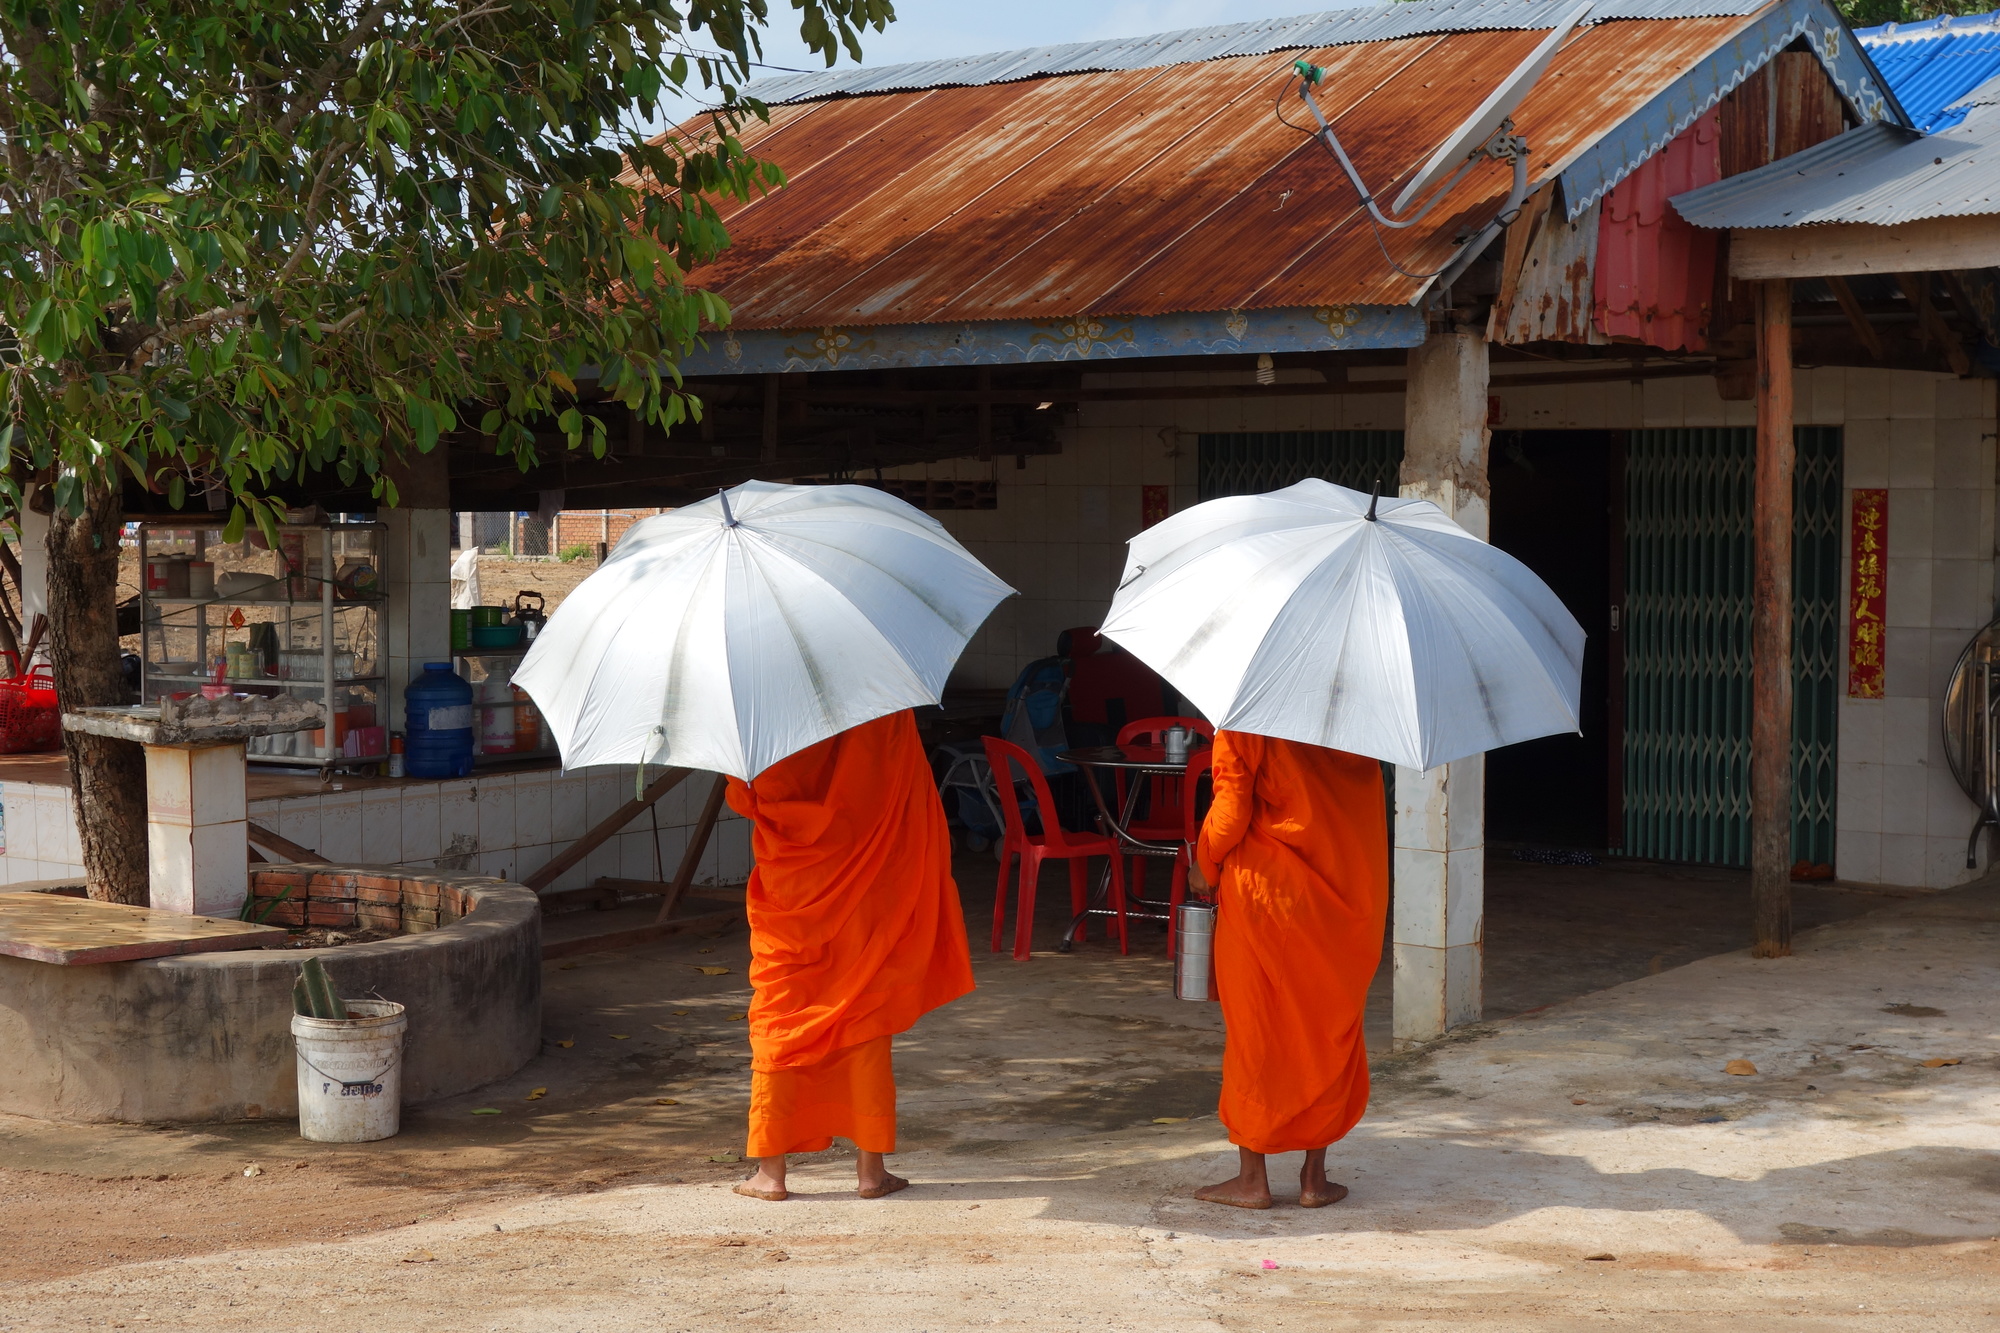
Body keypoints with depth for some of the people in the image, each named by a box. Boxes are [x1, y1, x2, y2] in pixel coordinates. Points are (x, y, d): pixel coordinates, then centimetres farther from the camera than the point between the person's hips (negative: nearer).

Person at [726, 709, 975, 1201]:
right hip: (864, 899, 1)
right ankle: (871, 1167, 12)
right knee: (865, 1018, 11)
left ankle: (770, 1170, 9)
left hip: (792, 899, -1)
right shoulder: (890, 716, -9)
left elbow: (743, 797, -7)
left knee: (778, 1018, 9)